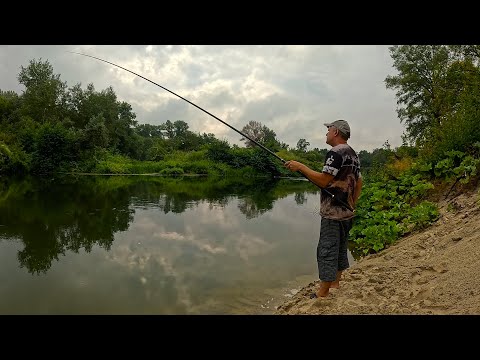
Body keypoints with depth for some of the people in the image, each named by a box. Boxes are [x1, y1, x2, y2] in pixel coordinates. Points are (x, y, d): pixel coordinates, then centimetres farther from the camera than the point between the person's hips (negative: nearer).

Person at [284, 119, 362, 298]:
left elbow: (324, 180, -22)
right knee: (340, 249, 17)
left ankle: (322, 294, 4)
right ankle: (335, 285, 28)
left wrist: (300, 166, -16)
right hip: (347, 212, 10)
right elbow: (359, 183, 18)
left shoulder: (335, 152, -15)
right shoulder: (353, 154, 14)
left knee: (327, 251, -3)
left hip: (333, 213, -9)